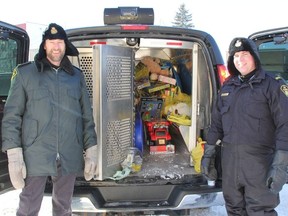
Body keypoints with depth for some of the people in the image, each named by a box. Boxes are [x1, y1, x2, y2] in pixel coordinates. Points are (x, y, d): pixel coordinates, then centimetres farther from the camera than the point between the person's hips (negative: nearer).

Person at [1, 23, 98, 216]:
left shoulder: (77, 76, 8)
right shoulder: (25, 73, 0)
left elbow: (87, 116, 10)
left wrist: (91, 151, 5)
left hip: (69, 157, 3)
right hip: (35, 156, -2)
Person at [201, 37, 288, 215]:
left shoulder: (272, 85, -5)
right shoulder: (227, 87, 12)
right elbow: (216, 122, 16)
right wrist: (208, 153, 14)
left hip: (260, 160, -5)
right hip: (229, 159, 6)